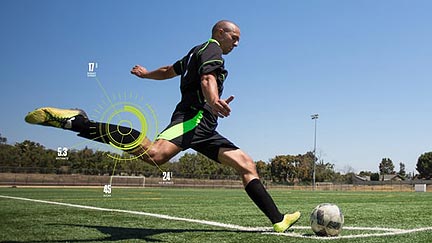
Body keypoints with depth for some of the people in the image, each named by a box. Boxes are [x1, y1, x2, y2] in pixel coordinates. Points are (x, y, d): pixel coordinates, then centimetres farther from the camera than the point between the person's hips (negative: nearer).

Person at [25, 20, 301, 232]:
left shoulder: (196, 53, 33)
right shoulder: (212, 49, 3)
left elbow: (168, 71, 48)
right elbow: (208, 78, -20)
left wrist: (146, 73, 68)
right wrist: (213, 101, -41)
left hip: (204, 128, 11)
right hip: (194, 116, -11)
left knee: (247, 165, 6)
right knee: (156, 153, -35)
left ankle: (278, 220, 5)